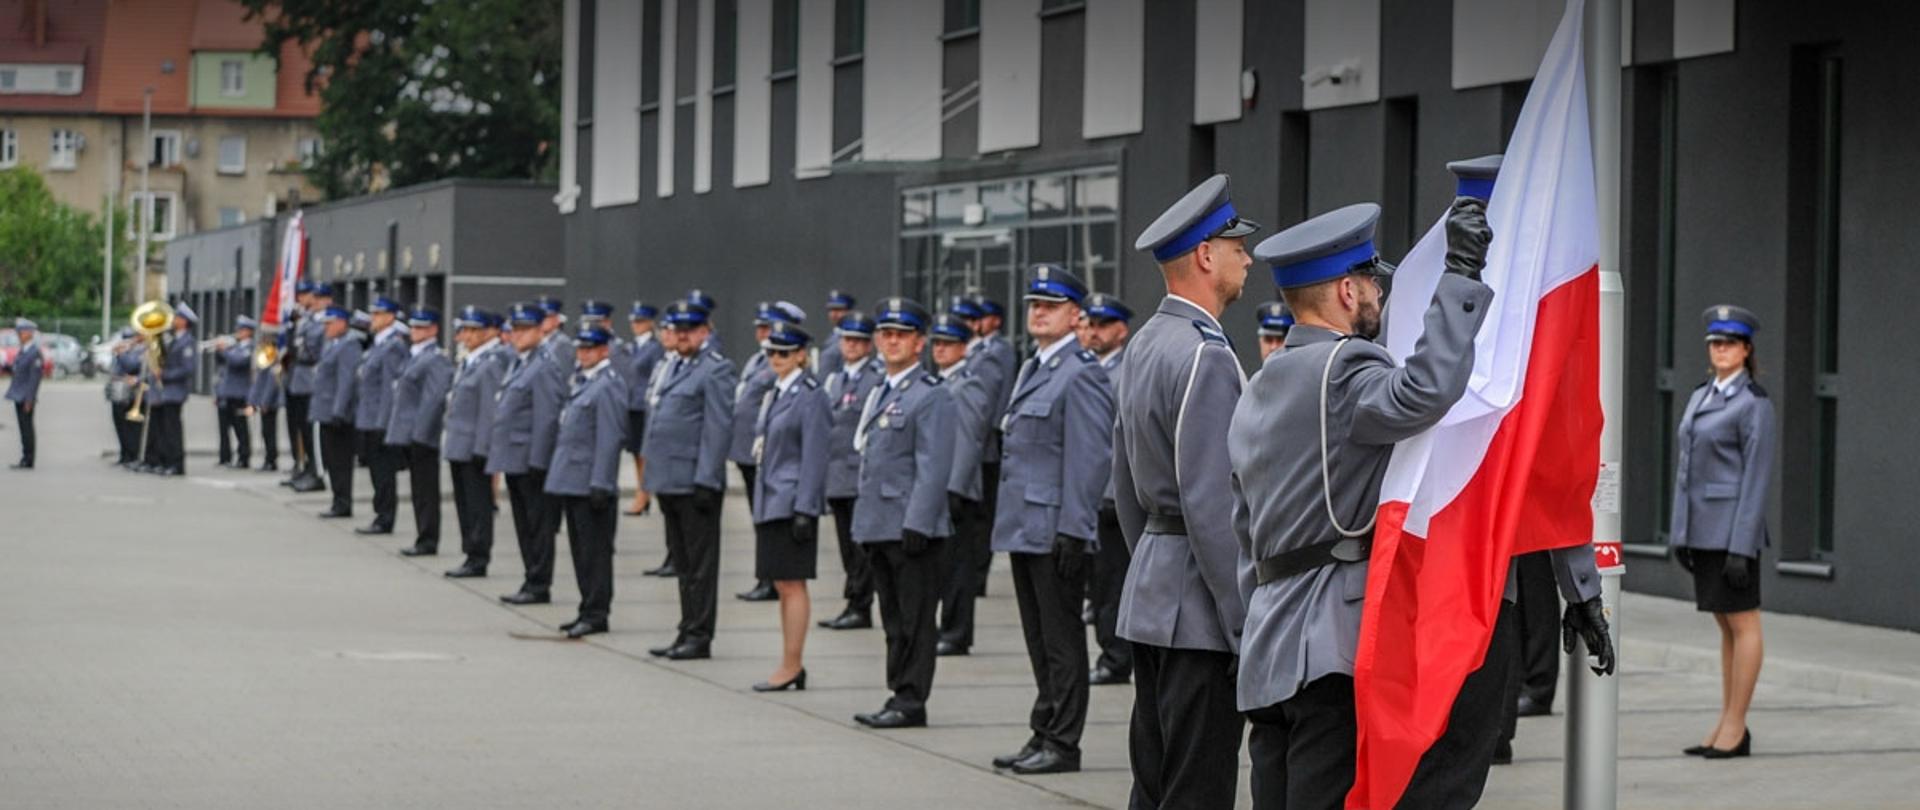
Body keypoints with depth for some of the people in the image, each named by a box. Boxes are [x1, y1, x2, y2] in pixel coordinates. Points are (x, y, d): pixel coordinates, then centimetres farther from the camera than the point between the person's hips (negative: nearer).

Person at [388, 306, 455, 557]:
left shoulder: (437, 359, -13)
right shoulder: (414, 355, 17)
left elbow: (435, 398, -19)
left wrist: (420, 433, -23)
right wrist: (395, 429, 18)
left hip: (422, 435, -9)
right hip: (409, 434, 9)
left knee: (426, 490, -5)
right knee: (419, 489, 12)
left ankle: (428, 541, -2)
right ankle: (424, 539, 17)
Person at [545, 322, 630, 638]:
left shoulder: (608, 386, -12)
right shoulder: (583, 383, 17)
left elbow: (610, 439, -17)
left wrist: (600, 484, -21)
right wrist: (560, 483, 20)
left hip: (590, 484, -10)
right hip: (572, 481, 10)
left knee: (595, 550, -5)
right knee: (580, 549, 13)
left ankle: (596, 614, -2)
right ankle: (589, 610, 18)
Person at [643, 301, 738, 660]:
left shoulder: (716, 370, -9)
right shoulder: (669, 367, 17)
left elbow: (718, 429, -14)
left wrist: (706, 482, -19)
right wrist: (653, 477, 18)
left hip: (694, 481, -8)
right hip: (668, 481, 8)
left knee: (700, 562, -2)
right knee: (682, 561, 13)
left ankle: (700, 637, 2)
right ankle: (687, 633, 19)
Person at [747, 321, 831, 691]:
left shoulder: (810, 395, -11)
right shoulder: (774, 393, 15)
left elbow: (814, 456, -15)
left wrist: (804, 509, -19)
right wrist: (760, 503, 18)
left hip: (792, 502, -9)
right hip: (770, 502, 9)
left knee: (792, 584, -6)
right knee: (782, 586, 11)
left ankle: (791, 666, -2)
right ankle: (791, 666, 15)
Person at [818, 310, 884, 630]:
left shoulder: (880, 379, -5)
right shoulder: (834, 380, 19)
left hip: (864, 475, -7)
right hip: (837, 477, 7)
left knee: (861, 544, -7)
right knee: (847, 545, 9)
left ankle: (859, 607, -4)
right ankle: (855, 607, 13)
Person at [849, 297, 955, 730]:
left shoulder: (932, 396, -9)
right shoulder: (880, 394, 18)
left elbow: (933, 467, -15)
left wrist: (917, 524, -21)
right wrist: (865, 523, 18)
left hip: (910, 527, -9)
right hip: (880, 527, 9)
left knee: (915, 618, -3)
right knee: (894, 618, 12)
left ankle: (912, 701, -1)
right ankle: (899, 695, 17)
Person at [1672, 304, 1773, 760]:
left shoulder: (1754, 403, -10)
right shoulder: (1700, 397, 13)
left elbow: (1758, 476, -14)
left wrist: (1741, 546, -18)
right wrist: (1680, 533, 12)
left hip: (1733, 526, -8)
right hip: (1701, 527, 8)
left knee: (1741, 623, -3)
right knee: (1725, 625, 11)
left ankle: (1736, 728, 0)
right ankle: (1728, 726, 15)